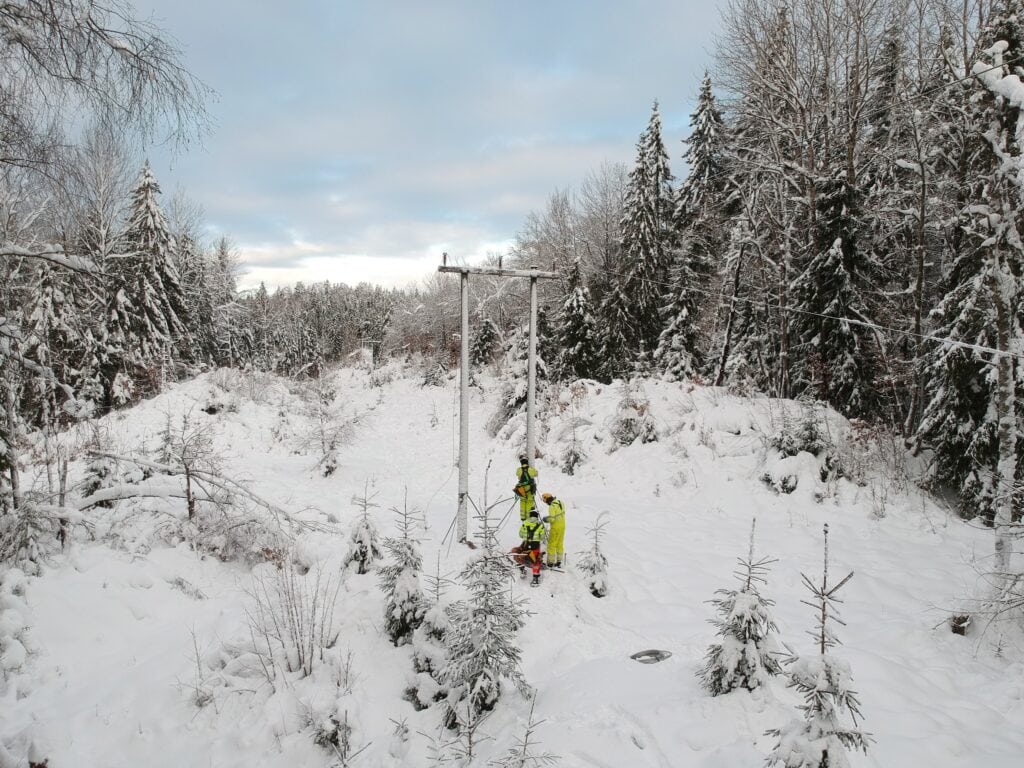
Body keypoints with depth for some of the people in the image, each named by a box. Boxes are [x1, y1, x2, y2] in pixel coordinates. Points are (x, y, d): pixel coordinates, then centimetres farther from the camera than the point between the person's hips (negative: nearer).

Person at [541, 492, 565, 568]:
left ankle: (550, 563, 6)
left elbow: (552, 519, -25)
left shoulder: (552, 506, -22)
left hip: (555, 527, -8)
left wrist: (546, 519, -4)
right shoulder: (560, 503, 3)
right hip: (562, 526, 8)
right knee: (560, 544, 16)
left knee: (551, 545, 3)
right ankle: (558, 562, 23)